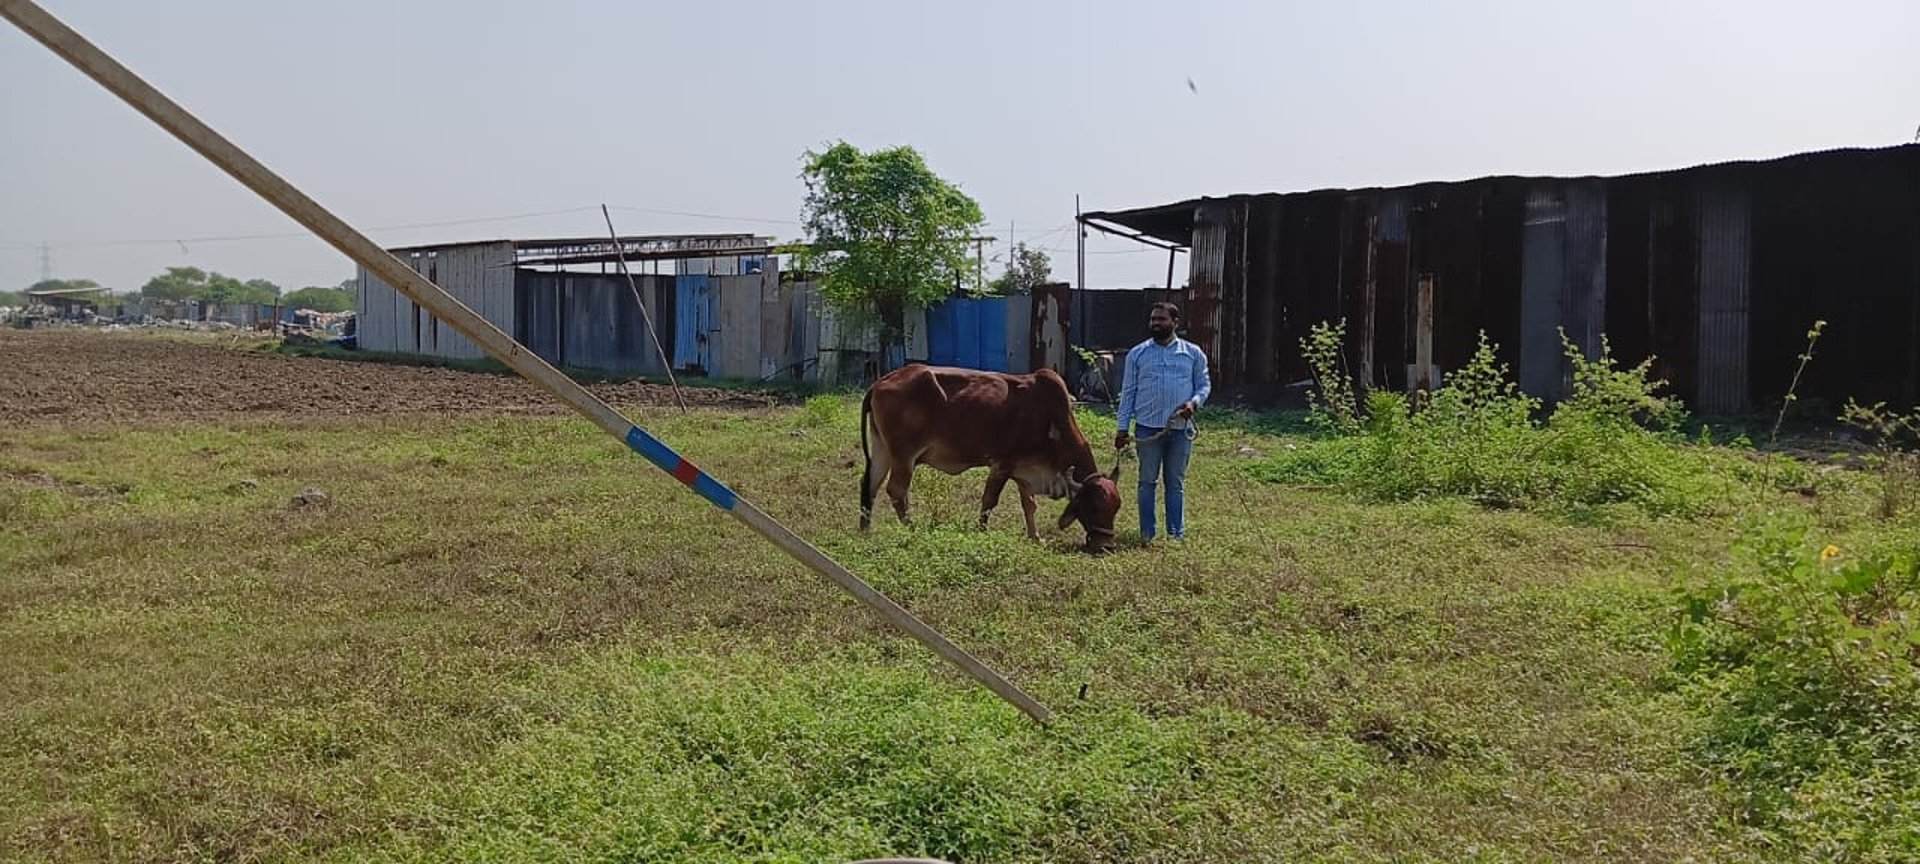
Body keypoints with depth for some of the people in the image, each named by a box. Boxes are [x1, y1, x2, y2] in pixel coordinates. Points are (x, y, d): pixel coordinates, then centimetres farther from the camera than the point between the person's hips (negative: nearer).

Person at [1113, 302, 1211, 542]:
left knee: (1176, 482, 7)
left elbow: (1204, 384, 11)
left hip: (1181, 428, 0)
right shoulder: (1137, 354, 7)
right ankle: (1147, 532, 10)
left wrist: (1194, 403, -11)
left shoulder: (1193, 353, 8)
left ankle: (1177, 532, 13)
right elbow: (1128, 392, 7)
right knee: (1147, 481, 4)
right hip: (1148, 427, 0)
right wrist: (1122, 428, 3)